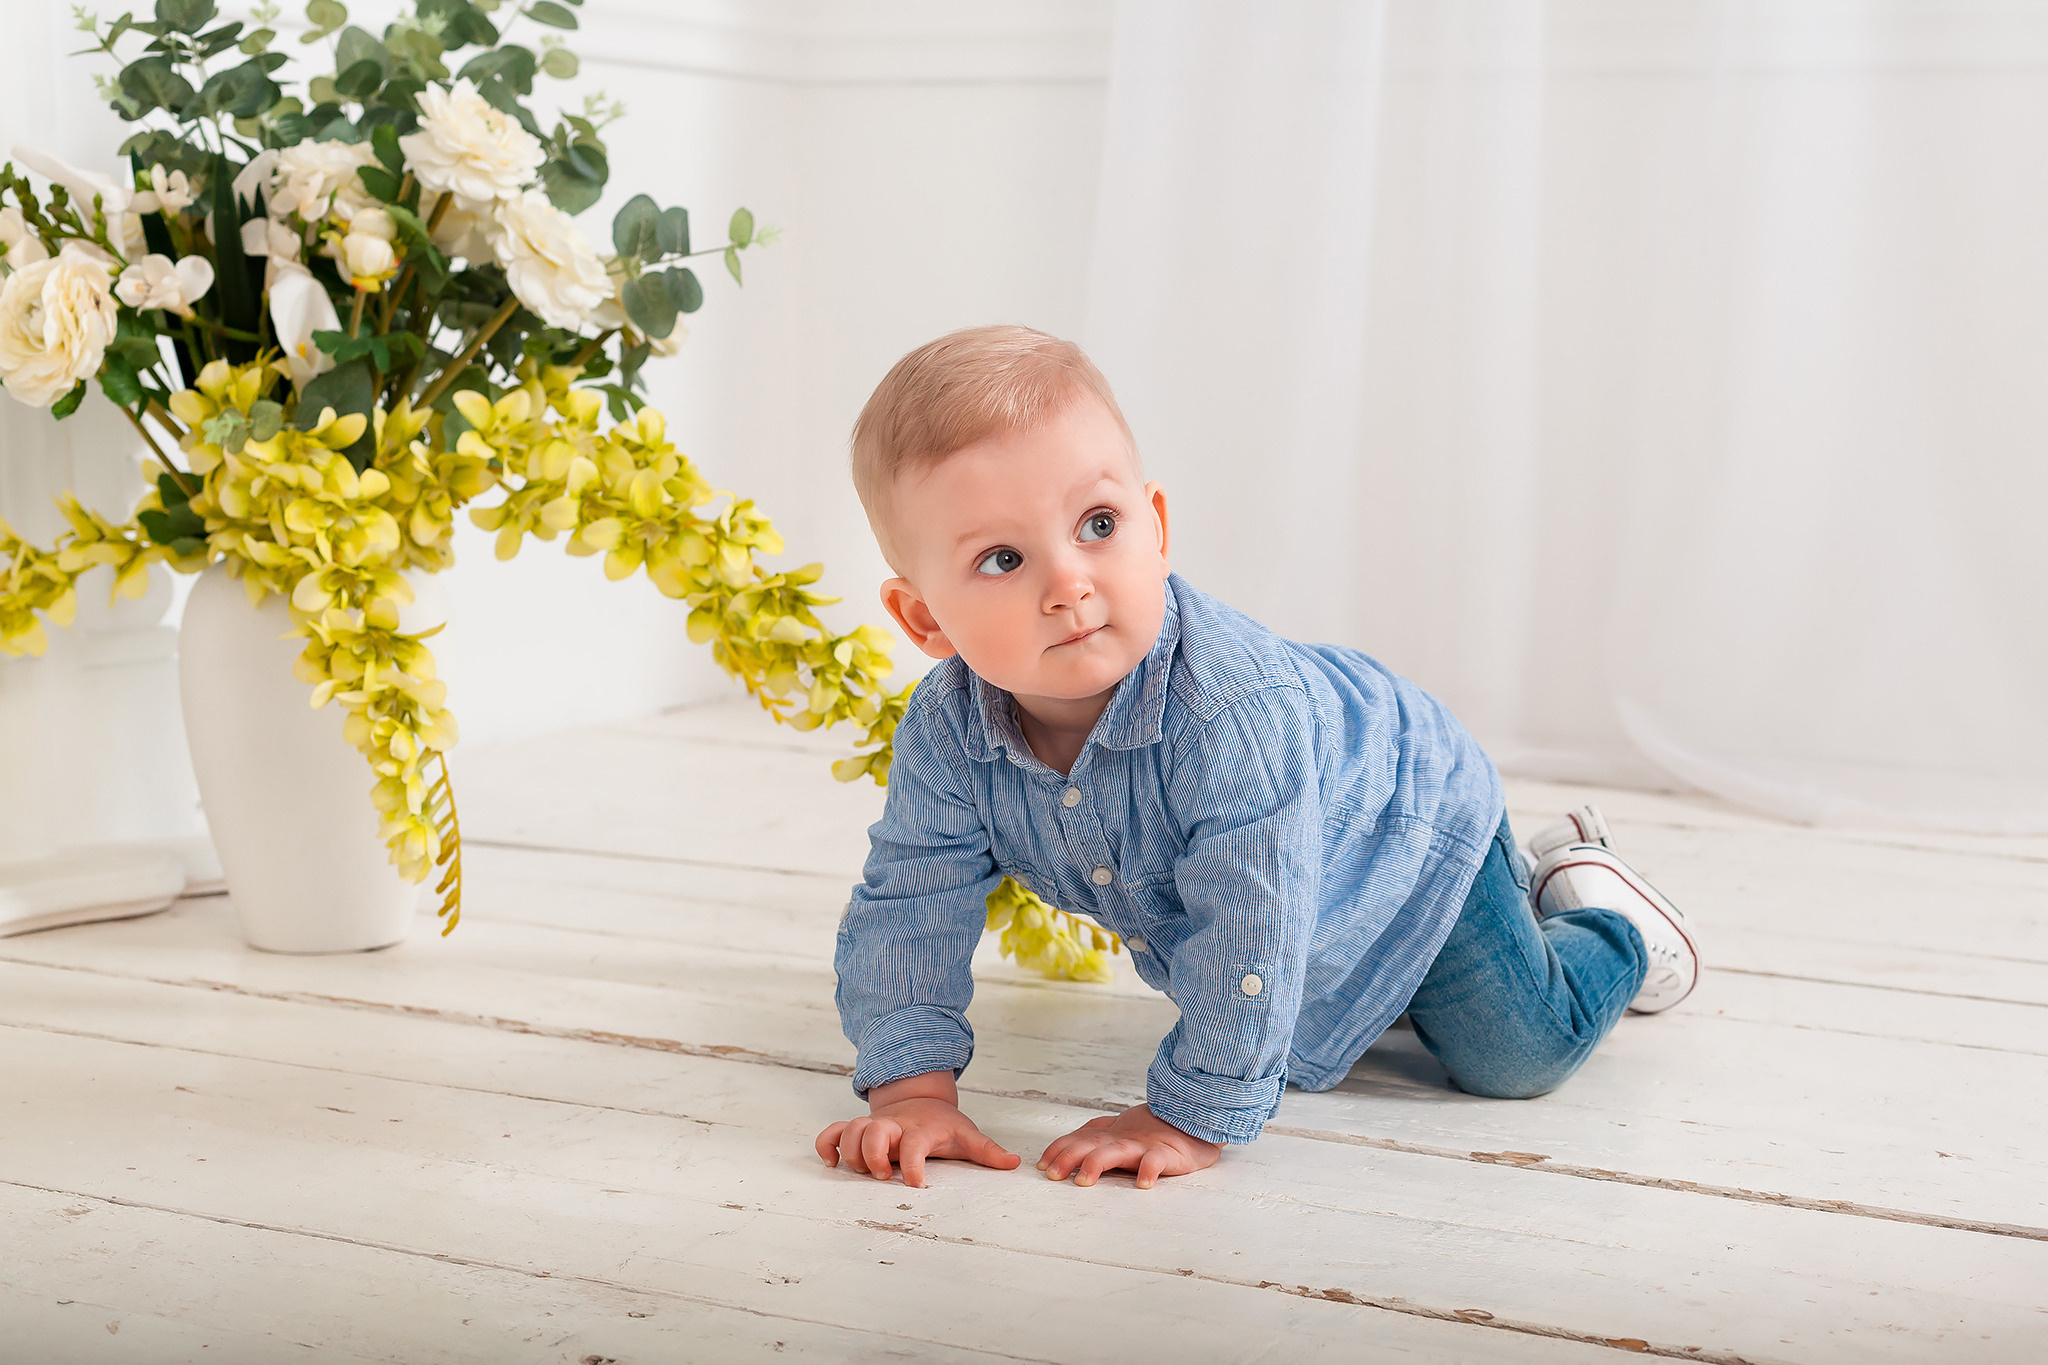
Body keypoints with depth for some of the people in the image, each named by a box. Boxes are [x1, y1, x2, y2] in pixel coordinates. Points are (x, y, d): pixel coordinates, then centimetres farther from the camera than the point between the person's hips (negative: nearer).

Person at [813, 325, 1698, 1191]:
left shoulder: (1235, 708, -48)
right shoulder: (945, 734, -29)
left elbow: (1247, 937, -44)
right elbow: (907, 908, -18)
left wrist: (1190, 1119, -39)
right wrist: (912, 1088, -28)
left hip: (1408, 821, -6)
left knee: (1517, 1057, -1)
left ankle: (1596, 911, 27)